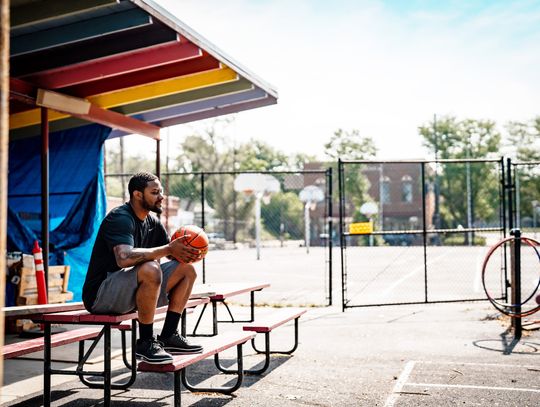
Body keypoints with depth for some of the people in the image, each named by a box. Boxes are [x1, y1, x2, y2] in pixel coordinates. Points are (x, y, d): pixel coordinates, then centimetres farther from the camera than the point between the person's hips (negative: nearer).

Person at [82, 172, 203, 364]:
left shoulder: (153, 222, 10)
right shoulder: (120, 218, -17)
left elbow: (172, 253, 9)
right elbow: (124, 258, -35)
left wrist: (184, 252, -15)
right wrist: (168, 249, -32)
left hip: (130, 292, 9)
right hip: (101, 295, -9)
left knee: (187, 270, 2)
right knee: (150, 269, -36)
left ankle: (168, 336, 2)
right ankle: (145, 342, -21)